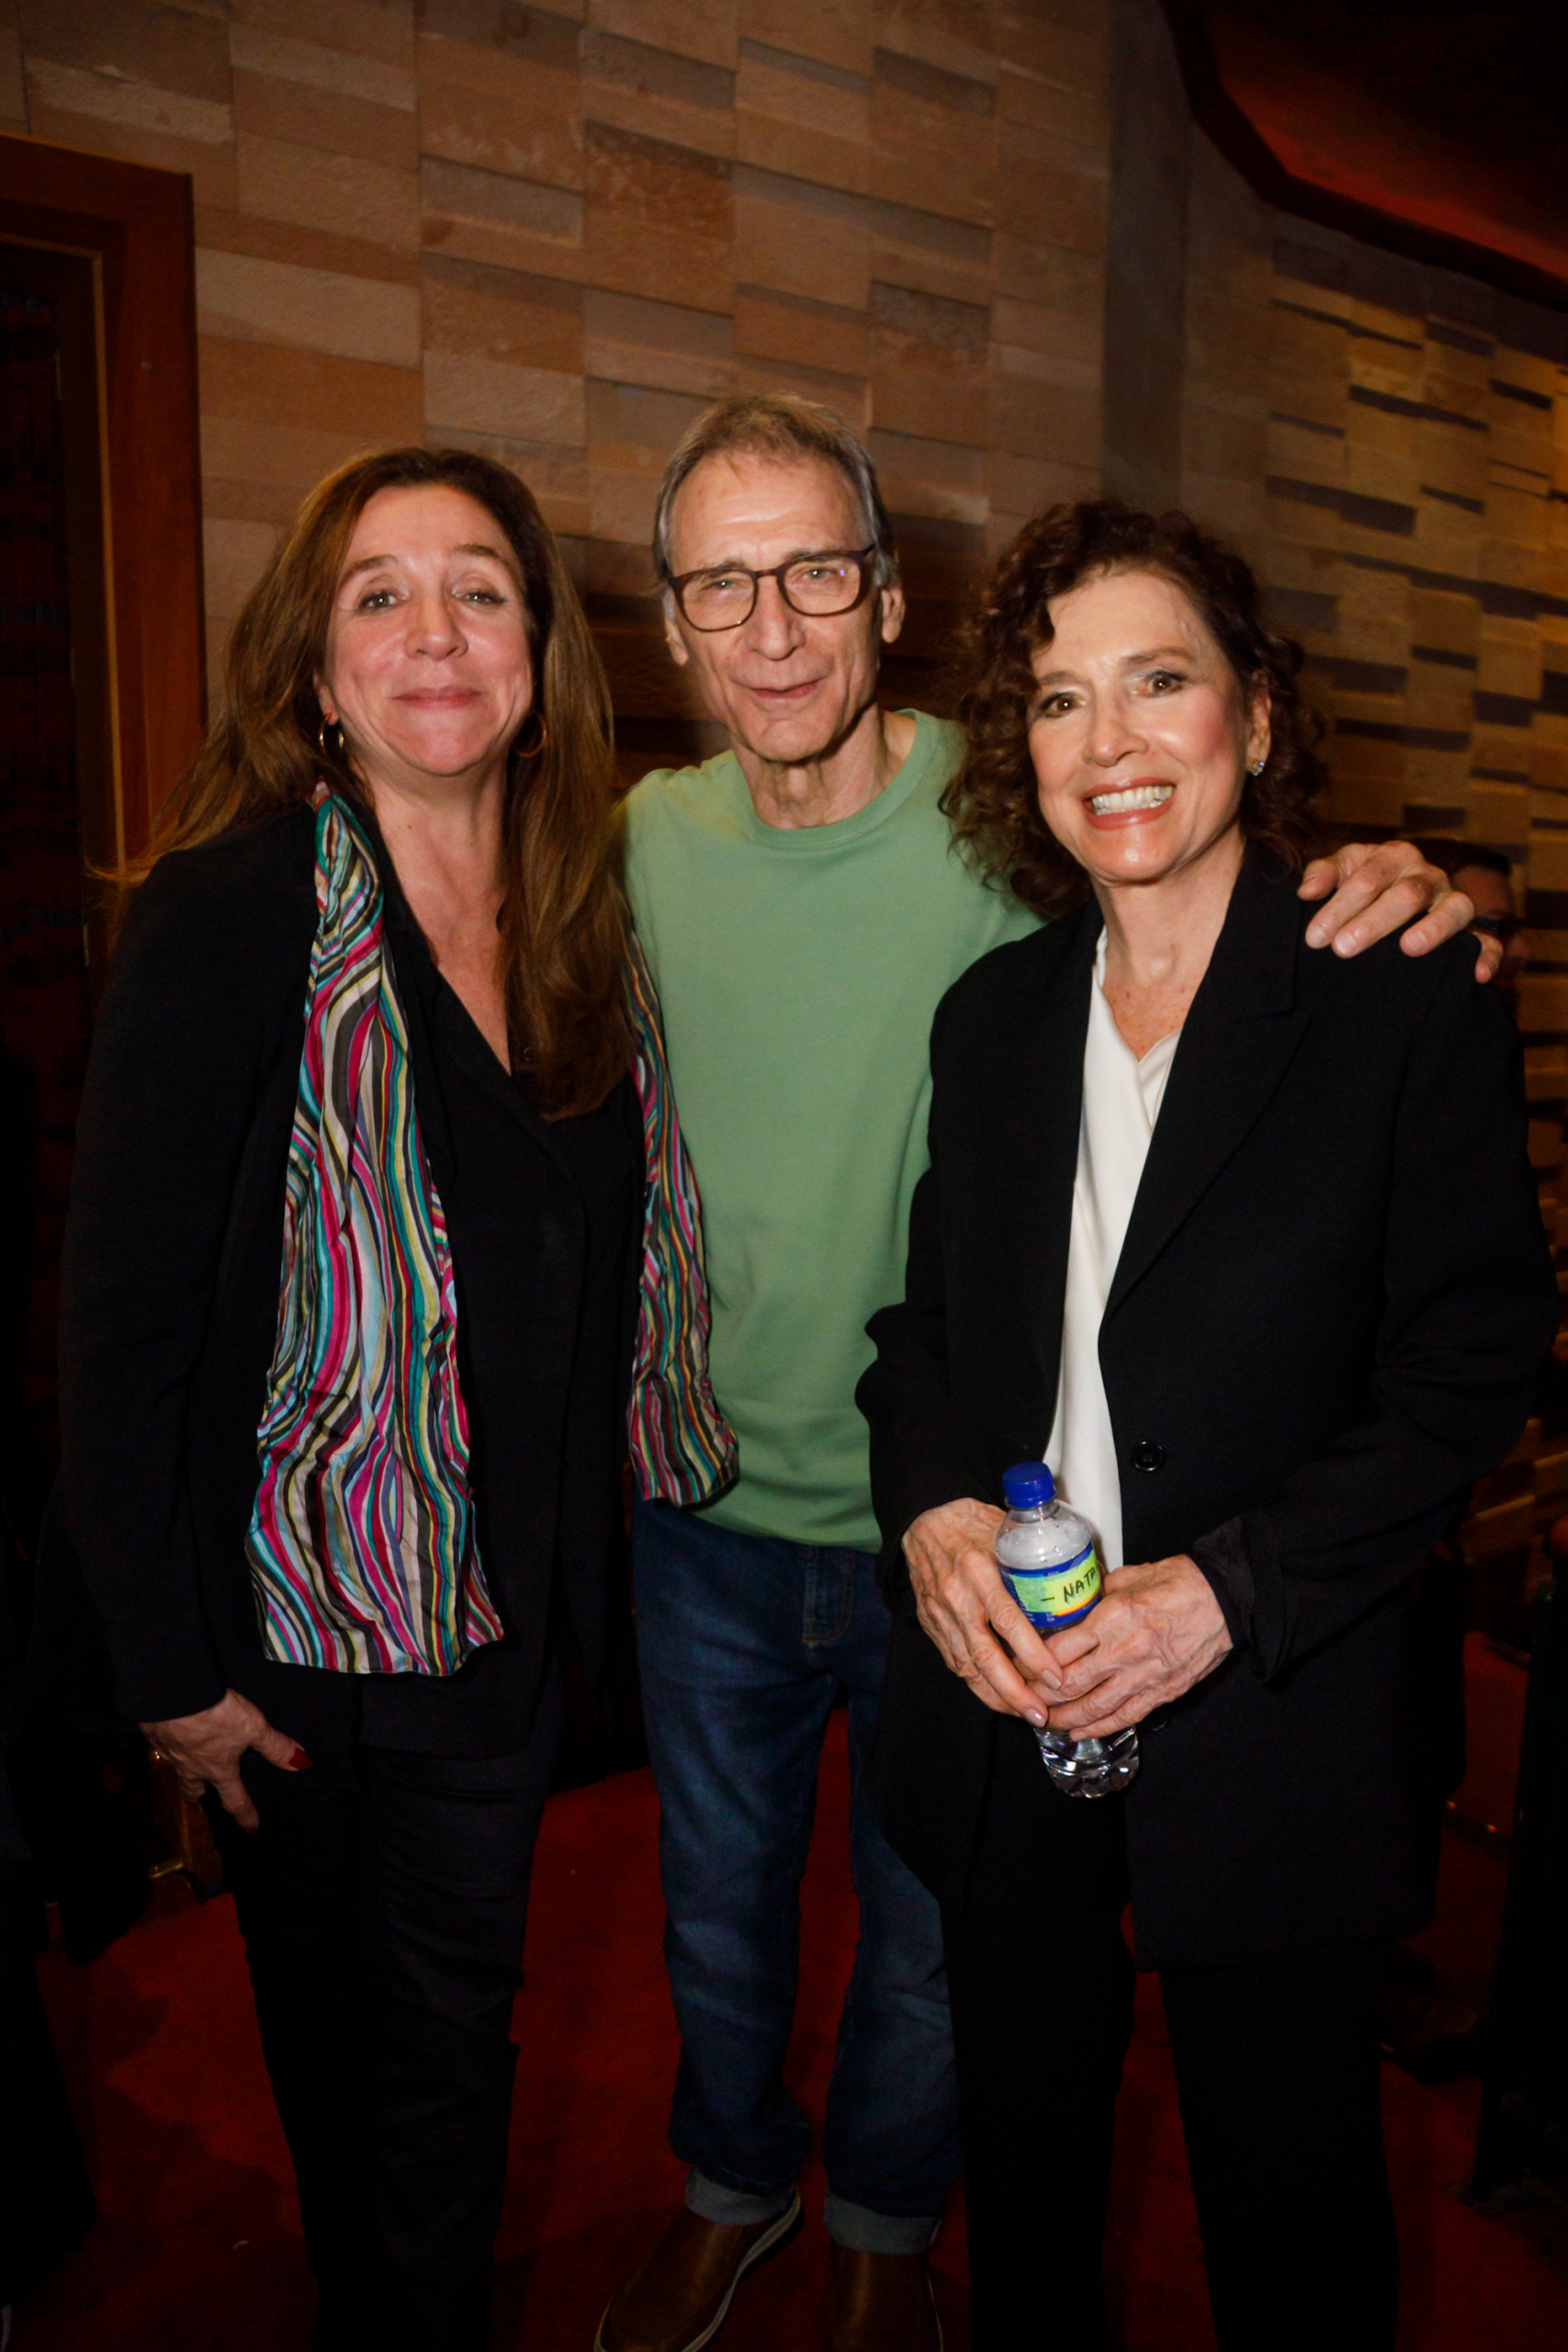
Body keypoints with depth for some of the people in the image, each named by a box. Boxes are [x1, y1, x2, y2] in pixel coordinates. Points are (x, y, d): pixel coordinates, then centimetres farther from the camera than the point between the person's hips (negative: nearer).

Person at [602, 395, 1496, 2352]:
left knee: (924, 1933, 20)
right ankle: (731, 2184, 54)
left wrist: (1394, 898, -29)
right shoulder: (645, 838, -4)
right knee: (716, 1900, 24)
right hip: (707, 1510, 3)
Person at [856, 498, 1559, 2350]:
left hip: (1271, 1723, -3)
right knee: (1022, 2163, 23)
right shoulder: (991, 1015, 5)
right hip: (1003, 1711, 4)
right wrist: (934, 1510, -9)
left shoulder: (1408, 1005, -9)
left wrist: (1229, 1591, -18)